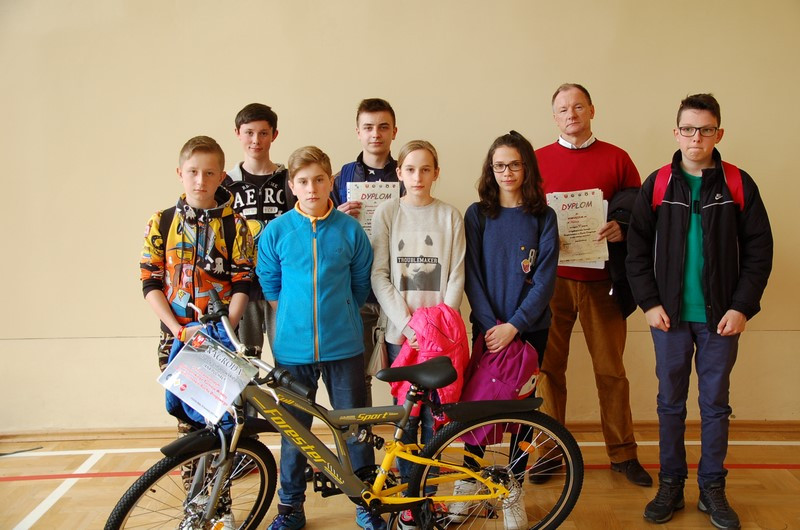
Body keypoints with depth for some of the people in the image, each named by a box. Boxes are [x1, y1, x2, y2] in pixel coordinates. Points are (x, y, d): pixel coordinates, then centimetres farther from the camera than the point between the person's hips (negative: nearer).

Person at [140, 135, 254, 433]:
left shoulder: (234, 224, 1)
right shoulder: (162, 222, 5)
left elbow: (242, 283, -2)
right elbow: (150, 283, 2)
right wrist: (179, 330, -9)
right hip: (176, 337, 1)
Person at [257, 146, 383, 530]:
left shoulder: (350, 230, -3)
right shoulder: (276, 231, -2)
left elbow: (361, 284, 8)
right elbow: (270, 286, 9)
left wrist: (337, 315, 8)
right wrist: (296, 317, 7)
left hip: (344, 347, 0)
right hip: (293, 348, 1)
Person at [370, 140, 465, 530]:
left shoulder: (450, 216, 5)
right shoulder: (387, 213, 3)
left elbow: (456, 277, 3)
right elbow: (379, 275, -1)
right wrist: (406, 322, -11)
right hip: (400, 333, 0)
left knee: (434, 417, 3)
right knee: (406, 417, 3)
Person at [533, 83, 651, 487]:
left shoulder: (616, 158, 6)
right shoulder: (538, 160, 8)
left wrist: (622, 227, -13)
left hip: (601, 280, 0)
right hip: (551, 278, 1)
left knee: (610, 369, 6)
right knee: (549, 366, 5)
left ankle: (623, 453, 19)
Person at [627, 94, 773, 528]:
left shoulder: (739, 185, 0)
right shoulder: (657, 185, 1)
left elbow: (758, 251, 0)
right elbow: (637, 249, 2)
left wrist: (742, 307, -7)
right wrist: (649, 302, -5)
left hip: (721, 317, 0)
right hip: (670, 315, 1)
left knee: (716, 403, 8)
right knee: (670, 402, 9)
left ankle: (712, 488, 21)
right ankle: (671, 485, 21)